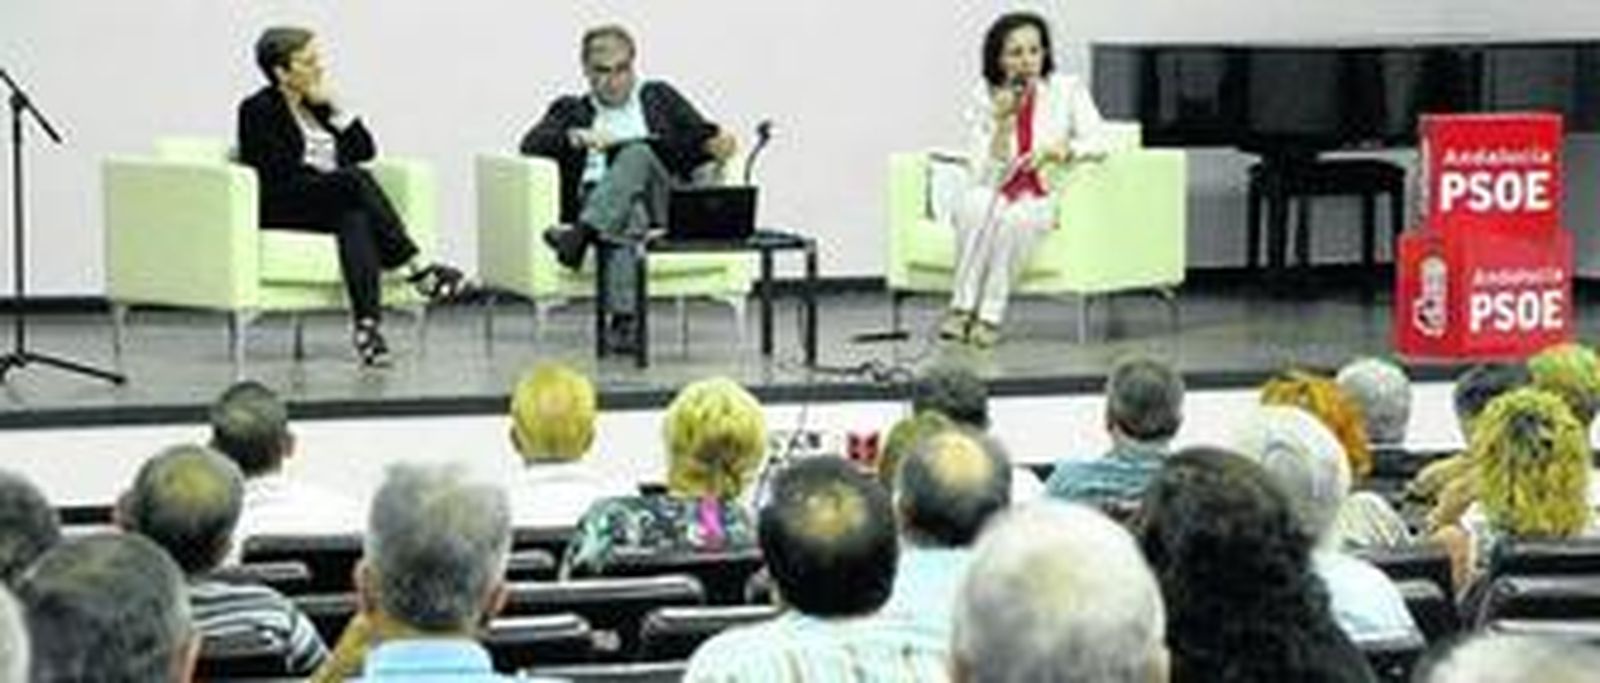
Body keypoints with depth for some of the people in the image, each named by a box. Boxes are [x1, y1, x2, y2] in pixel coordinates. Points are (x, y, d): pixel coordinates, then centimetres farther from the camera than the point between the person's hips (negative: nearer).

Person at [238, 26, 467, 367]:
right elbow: (279, 174, -13)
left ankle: (366, 323, -52)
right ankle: (417, 268, -34)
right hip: (281, 209, -5)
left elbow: (363, 150, 12)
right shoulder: (258, 110, 0)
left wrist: (334, 107, 1)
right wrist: (346, 184, -17)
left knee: (355, 217, -34)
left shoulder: (318, 105, 20)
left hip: (336, 201, 5)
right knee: (355, 180, -33)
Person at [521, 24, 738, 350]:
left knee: (637, 152, -33)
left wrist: (719, 142, -6)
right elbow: (531, 145, 7)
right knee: (629, 213, -38)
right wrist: (578, 137, -12)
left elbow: (702, 134, 19)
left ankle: (579, 235, -50)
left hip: (662, 201, 0)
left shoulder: (659, 96, 27)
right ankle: (623, 318, -54)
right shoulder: (571, 109, 23)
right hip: (596, 201, 0)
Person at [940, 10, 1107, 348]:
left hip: (1042, 202, -1)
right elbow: (985, 175, -6)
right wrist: (1004, 122, -17)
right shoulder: (984, 101, 1)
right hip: (996, 195, 1)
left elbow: (1097, 143, -9)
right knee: (977, 203, -35)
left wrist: (1058, 150, -27)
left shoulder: (1067, 90, -1)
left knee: (1016, 217, -36)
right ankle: (962, 308, -35)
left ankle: (990, 316, -34)